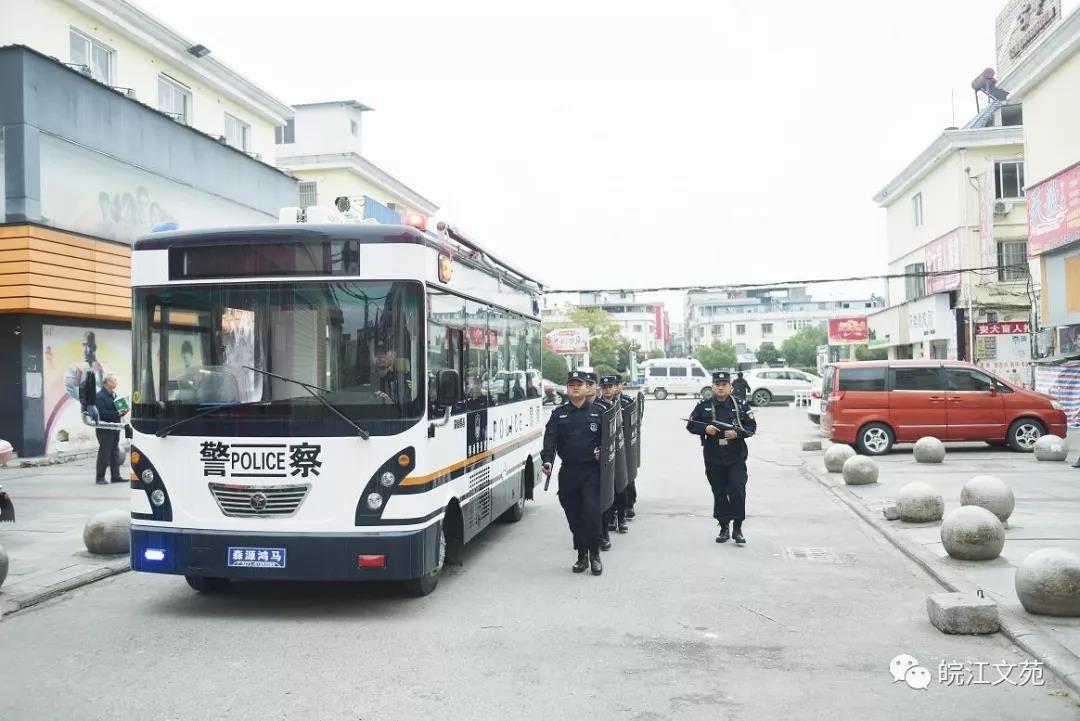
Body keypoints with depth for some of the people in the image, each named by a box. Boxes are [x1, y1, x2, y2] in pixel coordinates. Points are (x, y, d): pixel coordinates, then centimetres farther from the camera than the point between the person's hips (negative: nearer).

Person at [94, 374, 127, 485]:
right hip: (105, 429, -8)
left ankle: (115, 476, 14)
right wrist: (117, 413, -25)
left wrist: (122, 412, 2)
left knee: (115, 453, 10)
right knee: (104, 453, -4)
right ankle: (100, 477, 4)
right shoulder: (100, 396, -12)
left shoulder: (113, 394, 15)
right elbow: (102, 413, -20)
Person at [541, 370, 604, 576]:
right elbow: (550, 439, -4)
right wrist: (547, 461, -20)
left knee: (592, 512, -13)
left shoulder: (597, 412, 8)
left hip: (592, 470, -2)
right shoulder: (559, 414, 9)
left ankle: (594, 555, 2)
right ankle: (581, 556, 19)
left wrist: (602, 451, -9)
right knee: (573, 516, 6)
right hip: (568, 472, 2)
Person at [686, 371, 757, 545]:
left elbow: (752, 427, 1)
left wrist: (737, 433, -17)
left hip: (736, 458, -1)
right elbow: (690, 425, 4)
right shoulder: (703, 406, 3)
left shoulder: (741, 405, 2)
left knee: (738, 492, -7)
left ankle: (737, 529, 6)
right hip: (713, 459, 1)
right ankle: (724, 528, 21)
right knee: (719, 494, 9)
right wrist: (705, 428, -14)